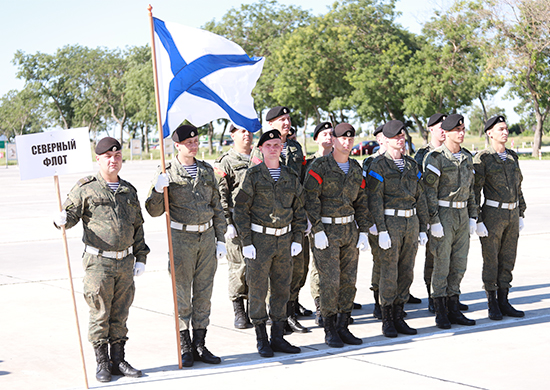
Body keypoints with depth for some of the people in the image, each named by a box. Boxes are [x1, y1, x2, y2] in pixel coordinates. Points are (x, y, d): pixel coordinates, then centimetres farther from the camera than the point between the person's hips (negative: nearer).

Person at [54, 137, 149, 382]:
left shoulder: (129, 191, 13)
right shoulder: (86, 188, -2)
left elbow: (137, 227, 16)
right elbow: (71, 213, -5)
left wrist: (141, 258, 11)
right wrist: (62, 221, -30)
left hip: (125, 262, 4)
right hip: (99, 262, -4)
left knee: (120, 314, 10)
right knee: (100, 314, 0)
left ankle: (118, 360, 19)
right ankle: (102, 363, 10)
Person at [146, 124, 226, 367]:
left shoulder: (206, 170, 10)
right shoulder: (167, 173, -4)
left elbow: (216, 207, 14)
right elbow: (155, 211, -5)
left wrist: (220, 239, 10)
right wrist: (158, 191, -24)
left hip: (207, 236, 4)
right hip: (181, 238, -4)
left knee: (204, 292, 7)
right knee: (182, 293, 0)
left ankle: (200, 344, 16)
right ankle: (185, 347, 10)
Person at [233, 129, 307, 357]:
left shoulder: (291, 177, 8)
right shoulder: (253, 176, -3)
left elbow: (299, 209, 13)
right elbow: (241, 209, -5)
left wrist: (297, 239, 5)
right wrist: (246, 242, -11)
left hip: (284, 239, 4)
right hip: (259, 238, -4)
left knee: (282, 289, 7)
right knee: (258, 289, 0)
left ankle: (278, 337, 17)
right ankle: (262, 340, 10)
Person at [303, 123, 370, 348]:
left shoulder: (356, 169, 11)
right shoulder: (319, 167, -7)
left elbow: (361, 203, 14)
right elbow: (311, 199, -12)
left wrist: (363, 232, 7)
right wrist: (317, 231, -17)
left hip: (350, 229, 6)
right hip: (327, 230, -6)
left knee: (349, 280, 6)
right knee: (330, 281, -5)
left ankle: (342, 327, 16)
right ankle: (329, 331, 5)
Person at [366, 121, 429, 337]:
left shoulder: (411, 165, 13)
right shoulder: (379, 165, -5)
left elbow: (420, 197, 15)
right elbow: (375, 200, -10)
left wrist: (423, 228, 11)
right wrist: (381, 230, -17)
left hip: (411, 222, 6)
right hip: (390, 222, -6)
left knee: (407, 272, 7)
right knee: (389, 273, -2)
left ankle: (398, 317, 17)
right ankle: (387, 321, 7)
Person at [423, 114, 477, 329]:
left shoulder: (466, 158, 11)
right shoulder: (435, 158, -10)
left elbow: (470, 190, 17)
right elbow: (429, 191, -13)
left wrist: (472, 217, 11)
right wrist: (434, 221, -17)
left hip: (462, 216, 7)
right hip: (443, 215, -6)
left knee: (459, 264, 8)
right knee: (441, 265, -2)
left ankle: (453, 310, 16)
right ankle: (441, 313, 5)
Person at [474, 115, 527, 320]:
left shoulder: (512, 157, 11)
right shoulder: (482, 158, -8)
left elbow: (518, 187, 17)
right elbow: (474, 190, -10)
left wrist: (521, 215, 13)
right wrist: (477, 221, -15)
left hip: (512, 215, 6)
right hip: (492, 213, -6)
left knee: (508, 260, 9)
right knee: (491, 261, 0)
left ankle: (503, 302, 17)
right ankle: (492, 305, 9)